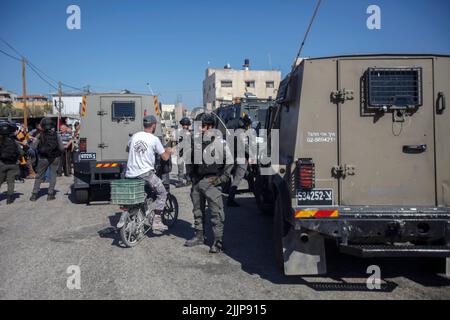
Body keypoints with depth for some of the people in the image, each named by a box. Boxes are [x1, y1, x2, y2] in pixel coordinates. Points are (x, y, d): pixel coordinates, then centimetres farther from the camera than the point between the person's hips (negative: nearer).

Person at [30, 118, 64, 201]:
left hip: (43, 158, 0)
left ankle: (34, 194, 12)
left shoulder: (39, 136, -10)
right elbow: (62, 148, -7)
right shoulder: (57, 135, -8)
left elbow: (33, 147, -8)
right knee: (53, 175, 9)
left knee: (39, 176, 12)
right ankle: (50, 194, 7)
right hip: (55, 158, 0)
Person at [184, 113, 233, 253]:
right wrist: (192, 175, 15)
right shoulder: (196, 142, 11)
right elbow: (191, 160, 24)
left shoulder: (220, 143, -6)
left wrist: (221, 178, -7)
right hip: (197, 182, 6)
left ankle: (218, 240, 0)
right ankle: (199, 236, 29)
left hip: (211, 182, -6)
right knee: (198, 210, 16)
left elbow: (229, 162, -3)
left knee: (216, 212, -6)